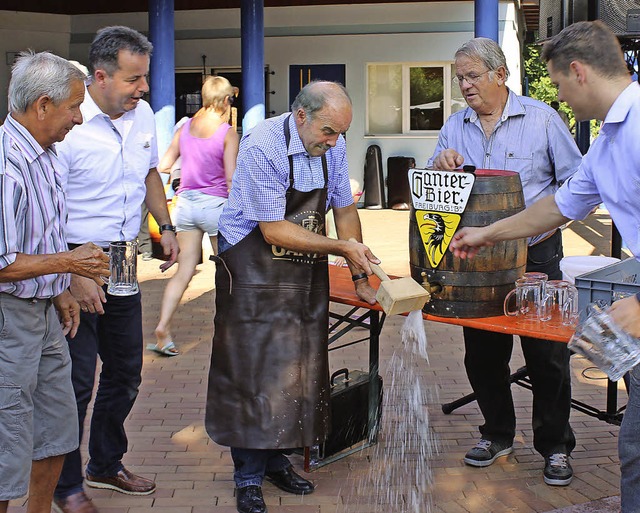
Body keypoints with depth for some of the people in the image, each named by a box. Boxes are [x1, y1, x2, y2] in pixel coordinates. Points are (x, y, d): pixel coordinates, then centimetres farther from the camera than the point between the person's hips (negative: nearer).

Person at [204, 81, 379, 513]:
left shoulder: (333, 146, -1)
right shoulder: (263, 148, -22)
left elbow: (345, 209, 10)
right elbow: (274, 231, -23)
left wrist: (360, 274, 8)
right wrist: (341, 248, -23)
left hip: (306, 273, 6)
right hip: (253, 272, -6)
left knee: (298, 371, 9)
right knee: (252, 371, -2)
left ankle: (278, 460, 24)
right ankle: (249, 477, 10)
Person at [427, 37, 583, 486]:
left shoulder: (540, 118, -2)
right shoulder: (456, 127, 9)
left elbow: (577, 181, -1)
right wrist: (440, 166, -10)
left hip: (535, 252, -4)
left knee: (547, 354, 1)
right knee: (482, 353, 10)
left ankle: (555, 446, 15)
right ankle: (497, 435, 28)